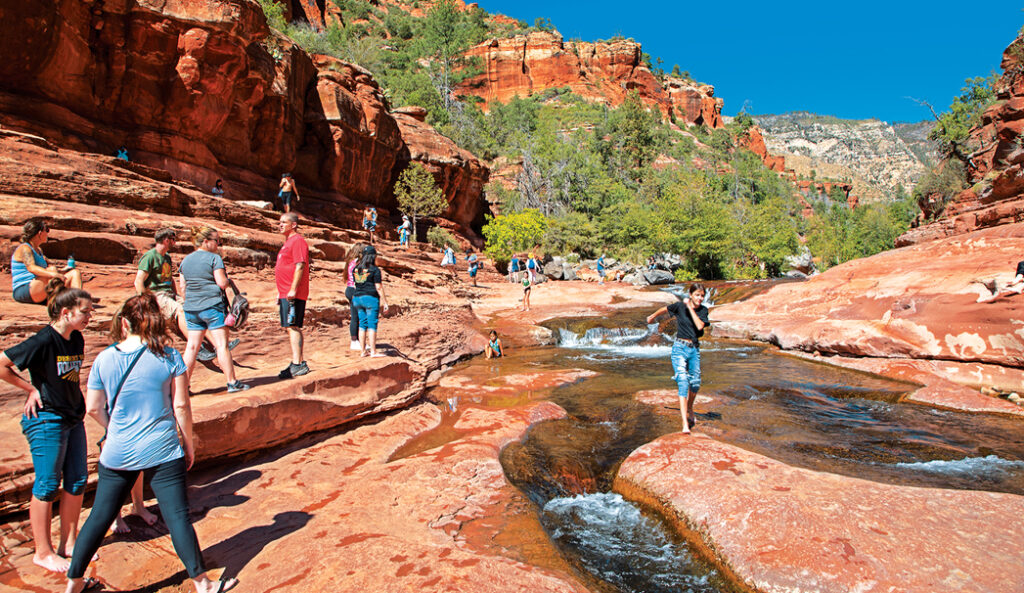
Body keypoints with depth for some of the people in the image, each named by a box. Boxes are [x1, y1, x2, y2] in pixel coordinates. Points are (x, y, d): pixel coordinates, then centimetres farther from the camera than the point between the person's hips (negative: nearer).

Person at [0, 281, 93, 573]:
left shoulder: (77, 339, 4)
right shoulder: (43, 341, -19)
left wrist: (75, 401, 10)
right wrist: (31, 388, -10)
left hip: (73, 417, 8)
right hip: (46, 420, -7)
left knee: (77, 481, 12)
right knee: (47, 485, 3)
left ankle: (69, 542, 27)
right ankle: (43, 552, 18)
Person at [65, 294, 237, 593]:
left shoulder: (104, 359, -2)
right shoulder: (169, 357, -8)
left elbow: (93, 408, 5)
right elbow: (181, 406, -6)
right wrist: (188, 442, 7)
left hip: (117, 453, 2)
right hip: (163, 451, -2)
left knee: (100, 517, 18)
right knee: (178, 517, 3)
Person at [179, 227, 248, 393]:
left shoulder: (185, 260, 13)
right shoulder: (214, 258, -7)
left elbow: (183, 287, 16)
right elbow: (222, 283, -13)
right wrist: (229, 282, 7)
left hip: (191, 309, 7)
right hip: (213, 306, -6)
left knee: (192, 346, 9)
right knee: (222, 345, -3)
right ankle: (232, 383, 2)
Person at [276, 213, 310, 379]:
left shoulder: (298, 241, -9)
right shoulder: (288, 242, 22)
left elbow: (300, 266, -18)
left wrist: (293, 290, -23)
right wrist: (281, 292, 24)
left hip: (294, 294, -10)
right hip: (286, 294, 10)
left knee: (292, 327, -12)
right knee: (290, 328, 12)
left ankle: (297, 365, -13)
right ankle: (298, 362, 18)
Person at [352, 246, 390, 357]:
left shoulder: (356, 269, 10)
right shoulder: (374, 269, -8)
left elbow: (356, 284, 13)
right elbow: (378, 287, -10)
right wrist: (384, 302, -6)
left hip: (357, 297, 6)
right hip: (371, 298, -6)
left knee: (362, 324, 10)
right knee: (372, 325, -3)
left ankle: (363, 350, 12)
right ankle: (373, 351, -3)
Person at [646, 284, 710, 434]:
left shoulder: (703, 310, 2)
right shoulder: (680, 306, -4)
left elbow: (700, 326, -16)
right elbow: (664, 310, 15)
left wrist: (690, 308, -14)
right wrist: (652, 317, 30)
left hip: (694, 350, 3)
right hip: (680, 348, -3)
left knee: (695, 383, 6)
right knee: (683, 382, -14)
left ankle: (689, 408, 39)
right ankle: (685, 424, -19)